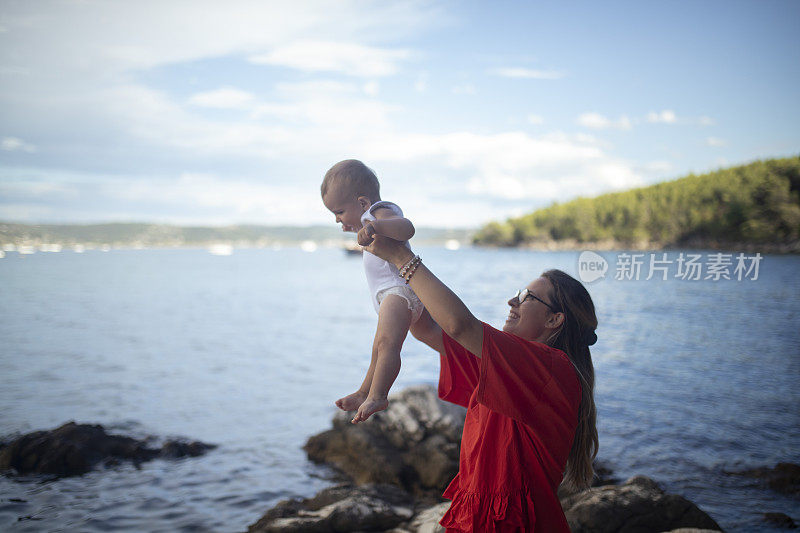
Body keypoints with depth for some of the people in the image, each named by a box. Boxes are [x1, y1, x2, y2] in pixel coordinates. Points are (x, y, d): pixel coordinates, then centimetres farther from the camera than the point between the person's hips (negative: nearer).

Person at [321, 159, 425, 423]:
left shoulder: (383, 212, -13)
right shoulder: (373, 218, 22)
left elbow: (406, 227, -37)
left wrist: (373, 226, -50)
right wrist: (354, 226, 56)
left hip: (399, 290, -12)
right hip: (390, 295, 12)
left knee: (387, 343, -29)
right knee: (379, 348, 23)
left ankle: (377, 396, -38)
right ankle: (364, 393, 34)